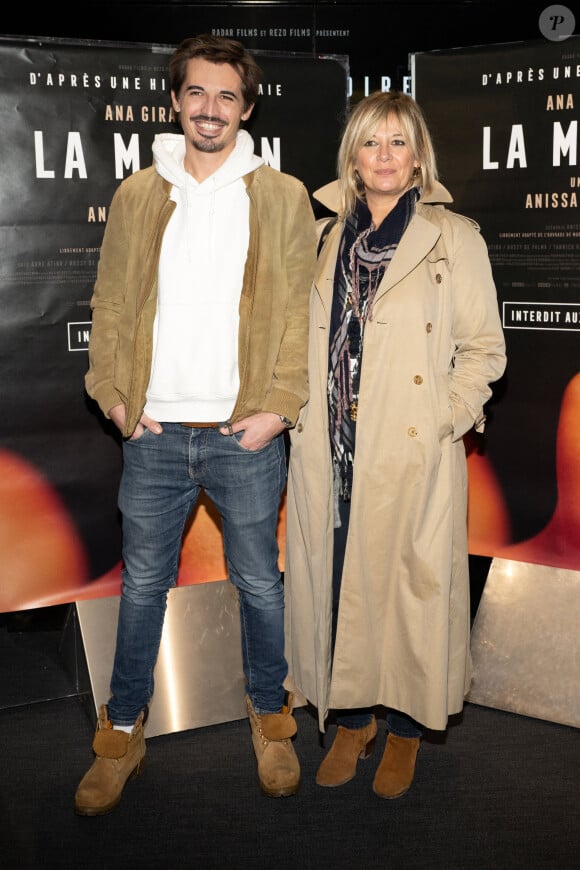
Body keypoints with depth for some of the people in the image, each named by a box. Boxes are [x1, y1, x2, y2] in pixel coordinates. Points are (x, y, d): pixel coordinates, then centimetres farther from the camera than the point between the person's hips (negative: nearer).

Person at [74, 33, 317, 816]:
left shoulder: (283, 197, 2)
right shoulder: (137, 195, 8)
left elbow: (301, 311, -2)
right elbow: (111, 304, 8)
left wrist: (281, 406, -10)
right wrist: (115, 394, -2)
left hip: (246, 434, -1)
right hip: (154, 431, 2)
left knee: (259, 584, 11)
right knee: (142, 584, 12)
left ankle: (270, 715, 33)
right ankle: (123, 730, 29)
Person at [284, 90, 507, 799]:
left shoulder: (455, 239, 1)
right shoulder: (331, 239, 13)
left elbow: (484, 348, 0)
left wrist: (448, 419, -11)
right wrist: (296, 408, 6)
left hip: (413, 455, -4)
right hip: (329, 452, 4)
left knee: (408, 585, 4)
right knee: (333, 581, 9)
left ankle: (405, 727, 25)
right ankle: (351, 718, 28)